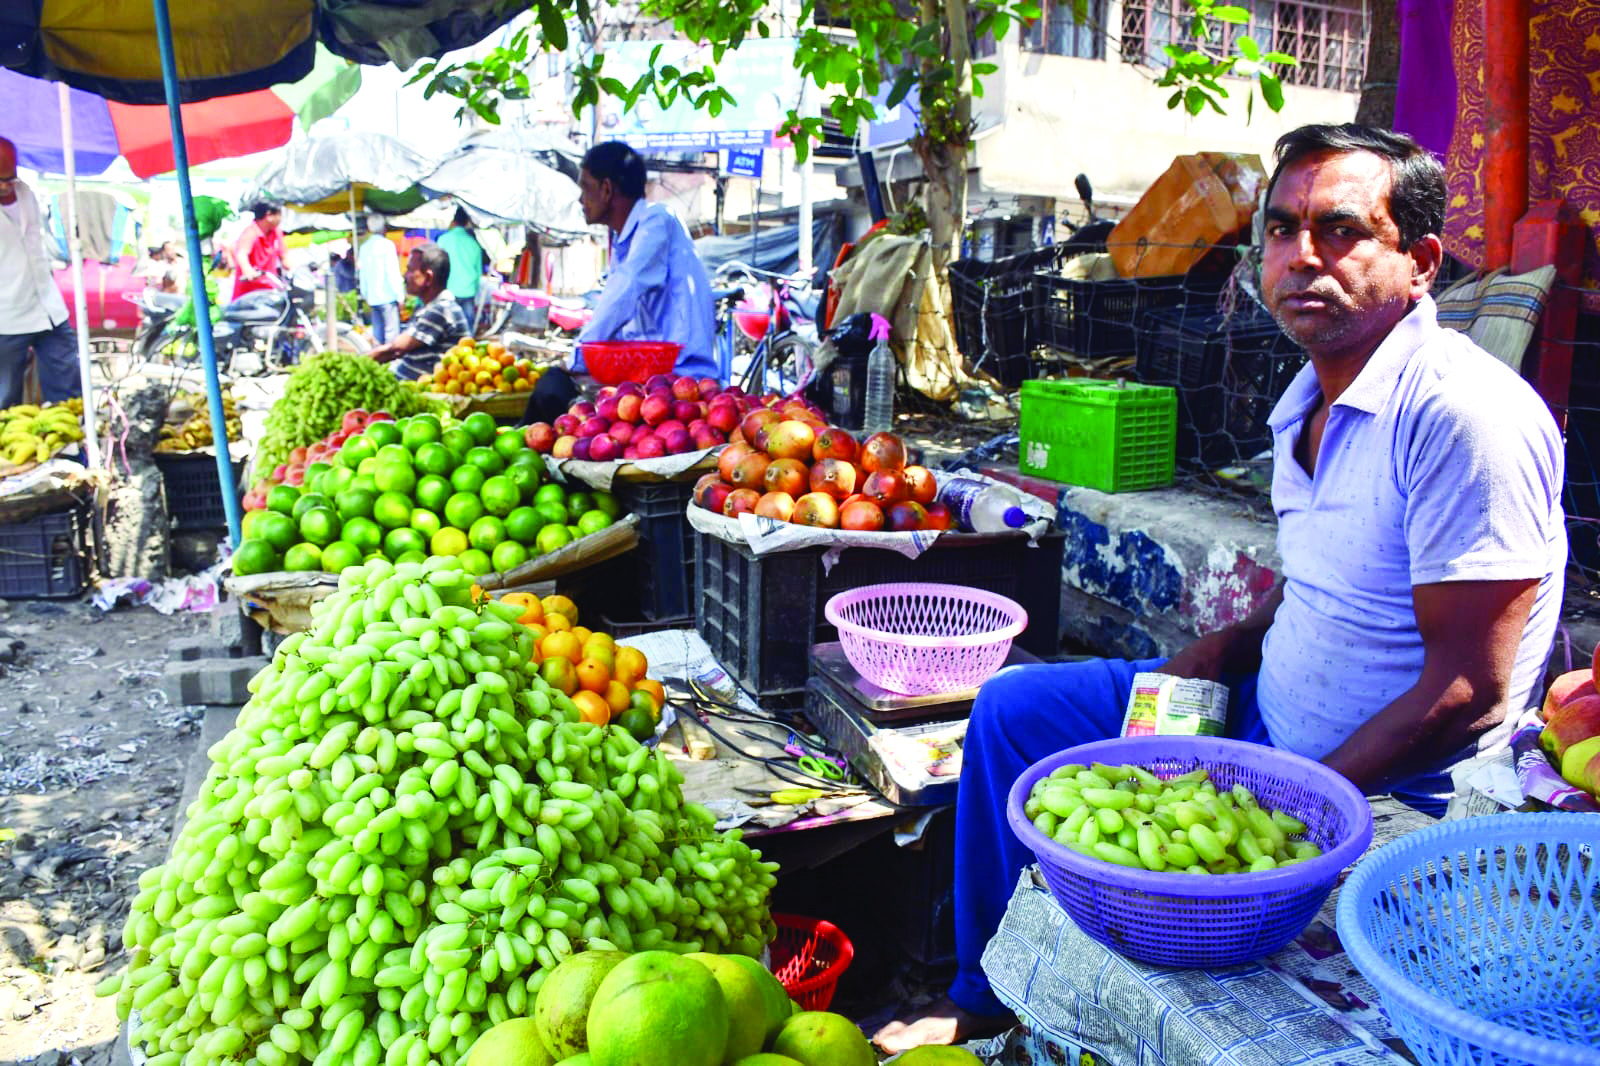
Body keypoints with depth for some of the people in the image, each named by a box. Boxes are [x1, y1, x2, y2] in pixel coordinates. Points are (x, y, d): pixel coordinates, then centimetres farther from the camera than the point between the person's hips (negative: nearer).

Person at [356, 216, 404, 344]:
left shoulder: (364, 247, 13)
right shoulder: (387, 244, -5)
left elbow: (360, 273, 16)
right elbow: (393, 272, -10)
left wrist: (365, 295, 22)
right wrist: (400, 295, -7)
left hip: (372, 298, 6)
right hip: (388, 295, -6)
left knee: (377, 332, 9)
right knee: (392, 331, -7)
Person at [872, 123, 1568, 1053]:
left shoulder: (1463, 415, -23)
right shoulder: (1312, 401, 6)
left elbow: (1468, 689, -23)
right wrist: (1207, 660, 1)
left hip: (1387, 794, -9)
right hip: (1266, 723, 9)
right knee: (1012, 710, 9)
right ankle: (988, 1002, 21)